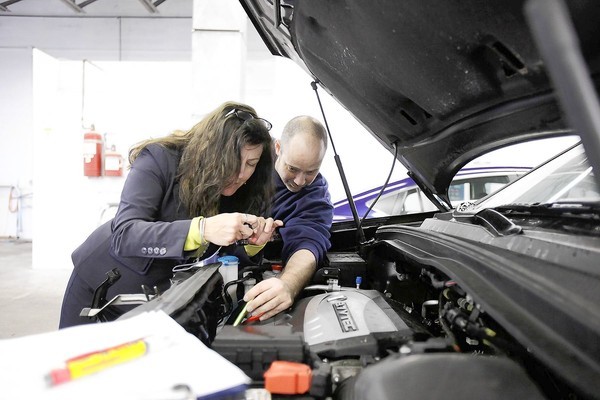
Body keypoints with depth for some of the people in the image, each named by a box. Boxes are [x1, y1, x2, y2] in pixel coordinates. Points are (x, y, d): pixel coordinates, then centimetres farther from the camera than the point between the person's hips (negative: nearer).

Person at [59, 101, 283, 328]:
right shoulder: (160, 160, -26)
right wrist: (202, 228, -50)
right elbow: (124, 235, -37)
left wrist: (252, 244, -30)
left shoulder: (241, 189, -12)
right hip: (102, 284, -3)